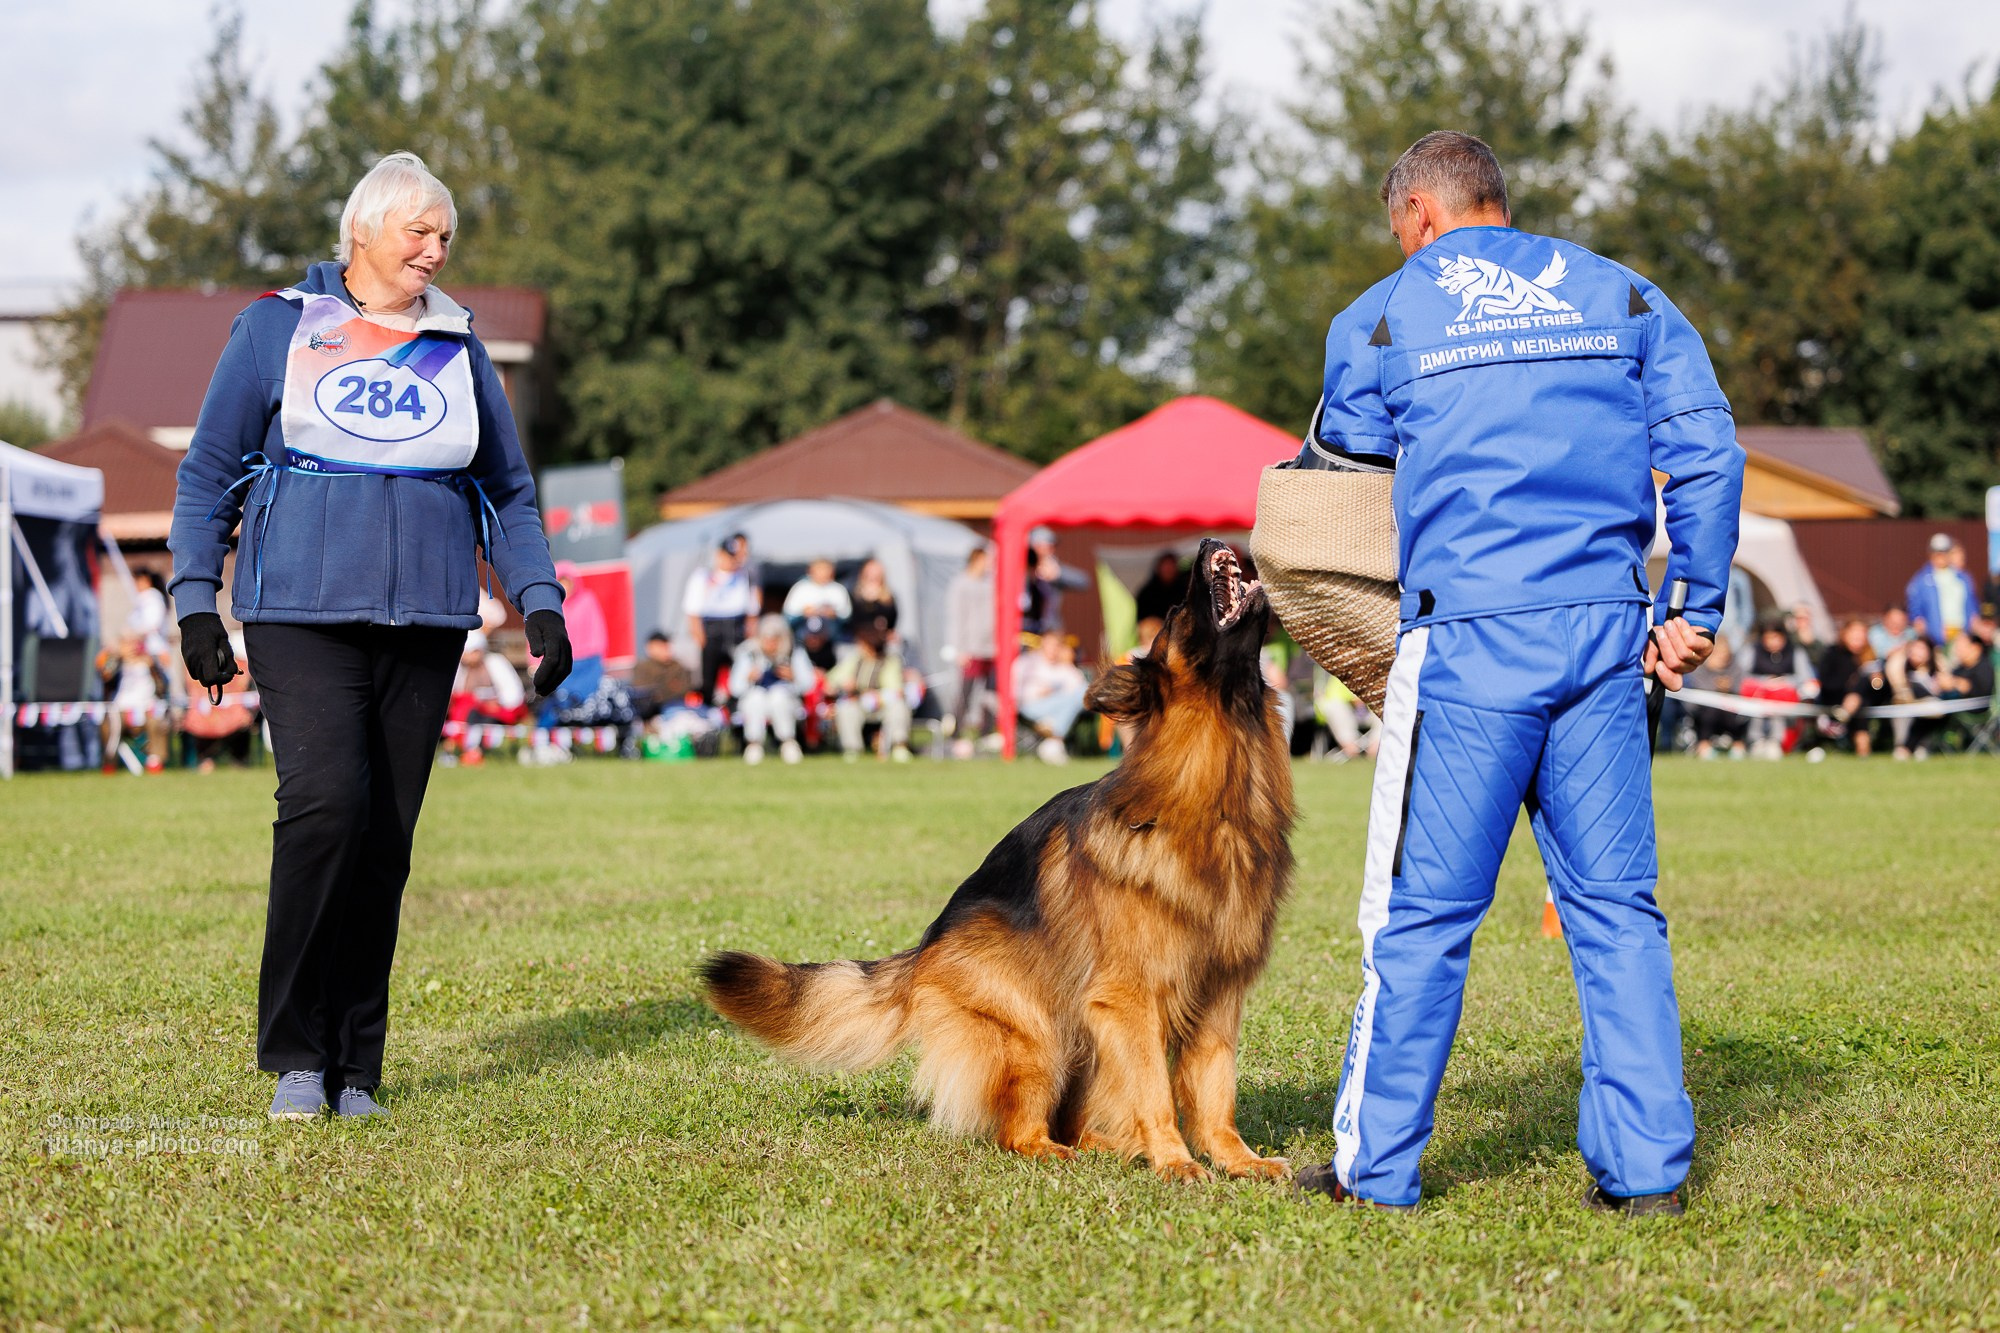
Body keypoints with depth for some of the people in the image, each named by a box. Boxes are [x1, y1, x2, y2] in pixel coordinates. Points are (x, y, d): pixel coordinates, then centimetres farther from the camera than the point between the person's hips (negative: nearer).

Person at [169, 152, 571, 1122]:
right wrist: (194, 601, 1)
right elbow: (209, 471, 8)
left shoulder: (458, 348, 16)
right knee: (325, 805, -20)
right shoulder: (277, 328, 6)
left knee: (386, 842, 1)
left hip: (426, 624, 3)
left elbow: (509, 492, 21)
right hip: (302, 614, -3)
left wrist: (540, 604, 10)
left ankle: (356, 1068, 9)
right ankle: (295, 1056, -9)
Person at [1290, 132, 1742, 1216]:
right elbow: (1707, 455, 5)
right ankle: (1645, 1160, 7)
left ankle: (1375, 1165, 9)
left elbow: (1333, 469, 19)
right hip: (1605, 634, 3)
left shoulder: (1381, 319, 7)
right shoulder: (1623, 296, 13)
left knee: (1421, 911, 2)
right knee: (1615, 903, 8)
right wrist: (1694, 608, 9)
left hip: (1469, 639, -3)